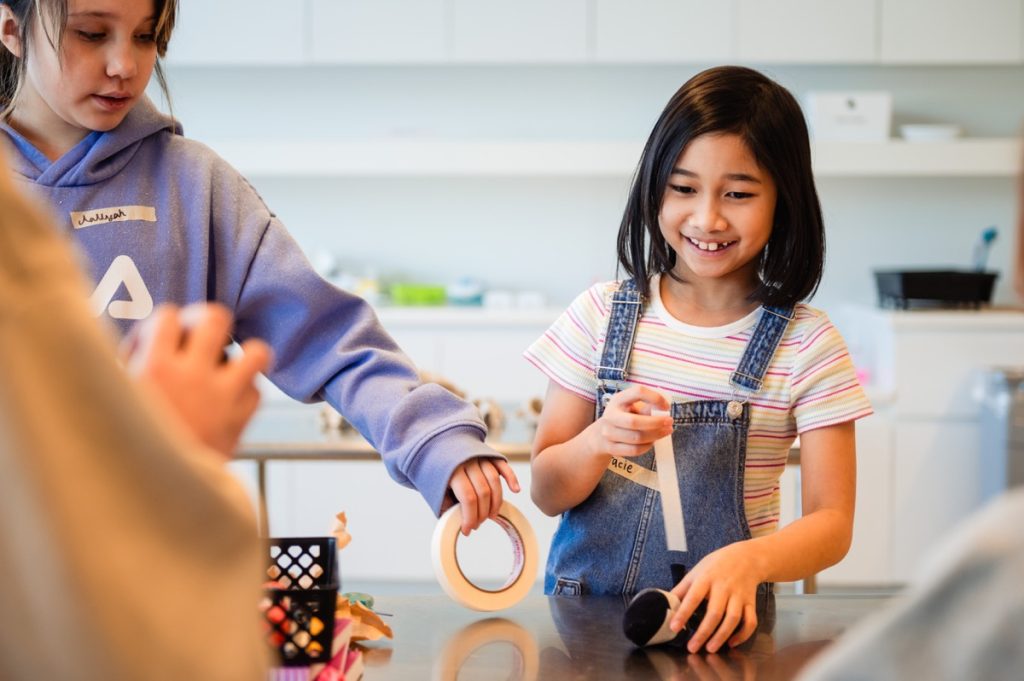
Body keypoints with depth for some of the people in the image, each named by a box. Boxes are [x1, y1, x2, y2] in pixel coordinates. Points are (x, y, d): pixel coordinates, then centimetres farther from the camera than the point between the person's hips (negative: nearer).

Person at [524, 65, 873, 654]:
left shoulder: (806, 343, -2)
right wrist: (598, 444, -17)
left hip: (715, 625, -1)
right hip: (585, 607, 1)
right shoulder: (603, 315, 3)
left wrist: (748, 560, -25)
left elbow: (832, 522, -5)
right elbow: (546, 493, 5)